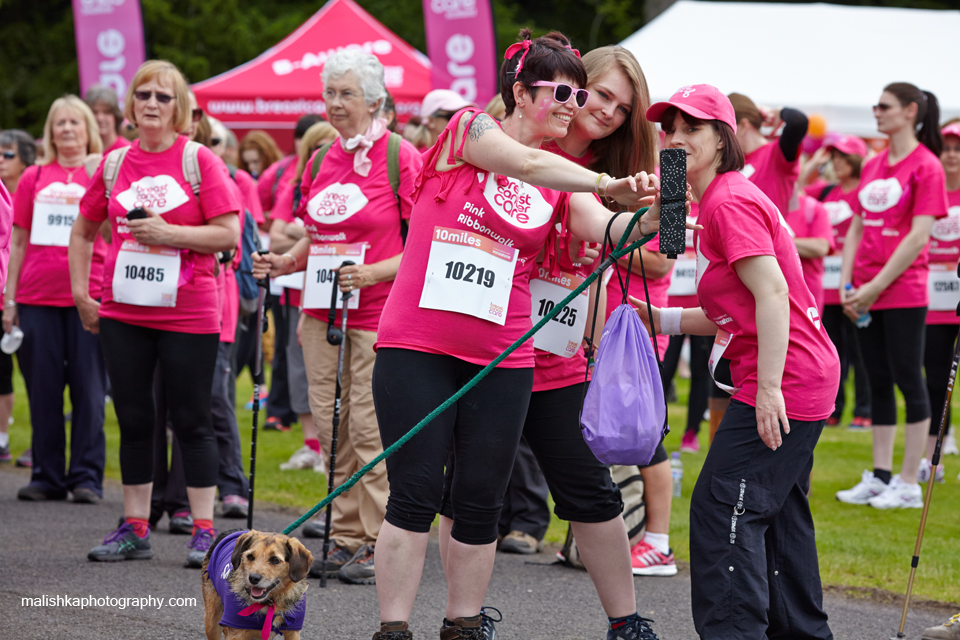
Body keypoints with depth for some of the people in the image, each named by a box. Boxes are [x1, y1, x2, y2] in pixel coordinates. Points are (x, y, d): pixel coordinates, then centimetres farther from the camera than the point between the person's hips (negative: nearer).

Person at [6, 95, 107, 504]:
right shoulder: (34, 178, 12)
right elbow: (19, 242, 14)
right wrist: (9, 298, 10)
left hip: (87, 296, -2)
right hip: (37, 297, 2)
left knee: (87, 386, -3)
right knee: (43, 388, 3)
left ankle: (86, 477, 2)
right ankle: (47, 476, 10)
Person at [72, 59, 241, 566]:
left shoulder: (200, 161, -4)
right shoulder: (115, 164, 7)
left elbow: (229, 234, -8)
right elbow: (83, 231, 18)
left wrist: (168, 233, -18)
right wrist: (81, 294, 11)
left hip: (187, 313, -4)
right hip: (123, 313, 4)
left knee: (191, 422, 0)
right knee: (133, 420, 8)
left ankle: (203, 531, 5)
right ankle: (134, 529, 15)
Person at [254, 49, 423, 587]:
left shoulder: (402, 158, -6)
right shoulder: (319, 163, 13)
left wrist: (372, 272, -19)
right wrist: (287, 262, 5)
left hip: (378, 314, -7)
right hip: (323, 311, 7)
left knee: (371, 427, -9)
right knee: (331, 424, 6)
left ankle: (380, 546, -3)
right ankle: (347, 538, 14)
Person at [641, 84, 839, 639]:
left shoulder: (730, 202, -14)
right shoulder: (718, 202, 18)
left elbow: (772, 293, -22)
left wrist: (768, 388, -26)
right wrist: (662, 319, 15)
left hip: (783, 380, -11)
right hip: (807, 378, 11)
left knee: (721, 508, -11)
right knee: (780, 513, 16)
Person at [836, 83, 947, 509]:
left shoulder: (926, 166, -8)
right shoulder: (873, 166, 14)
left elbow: (918, 236, -14)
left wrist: (876, 286, -15)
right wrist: (847, 284, 3)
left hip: (902, 291, -7)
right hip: (865, 294, 7)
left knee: (908, 380, -3)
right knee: (878, 382, 10)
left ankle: (909, 485, 1)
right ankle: (880, 477, 15)